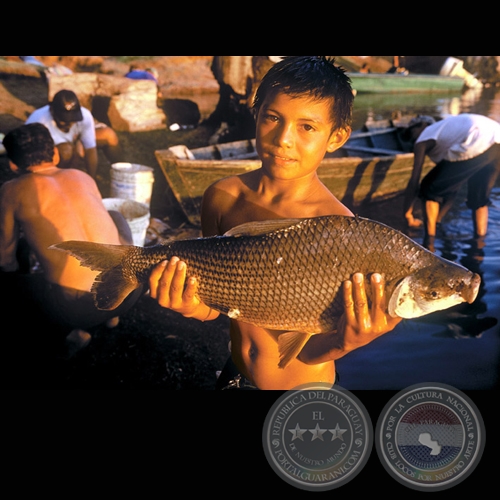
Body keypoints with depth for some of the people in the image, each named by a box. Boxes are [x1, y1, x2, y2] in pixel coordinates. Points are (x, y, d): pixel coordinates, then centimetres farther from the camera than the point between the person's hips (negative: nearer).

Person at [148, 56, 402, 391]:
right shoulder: (223, 197, -13)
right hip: (235, 375, 4)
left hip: (304, 384, -4)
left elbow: (312, 351, -20)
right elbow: (216, 307, -3)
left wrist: (345, 342, -39)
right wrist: (195, 306, -23)